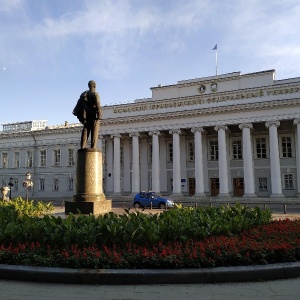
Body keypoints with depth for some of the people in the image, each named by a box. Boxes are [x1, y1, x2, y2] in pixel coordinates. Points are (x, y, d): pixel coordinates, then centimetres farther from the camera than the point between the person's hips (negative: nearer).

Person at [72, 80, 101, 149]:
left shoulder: (83, 94, 14)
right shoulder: (95, 94, -5)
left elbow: (78, 105, 11)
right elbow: (98, 105, -15)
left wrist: (79, 114, 12)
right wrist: (99, 115, -16)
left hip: (86, 115, 5)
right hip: (94, 116, -5)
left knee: (85, 131, 5)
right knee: (94, 132, -4)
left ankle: (83, 147, -1)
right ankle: (93, 147, -9)